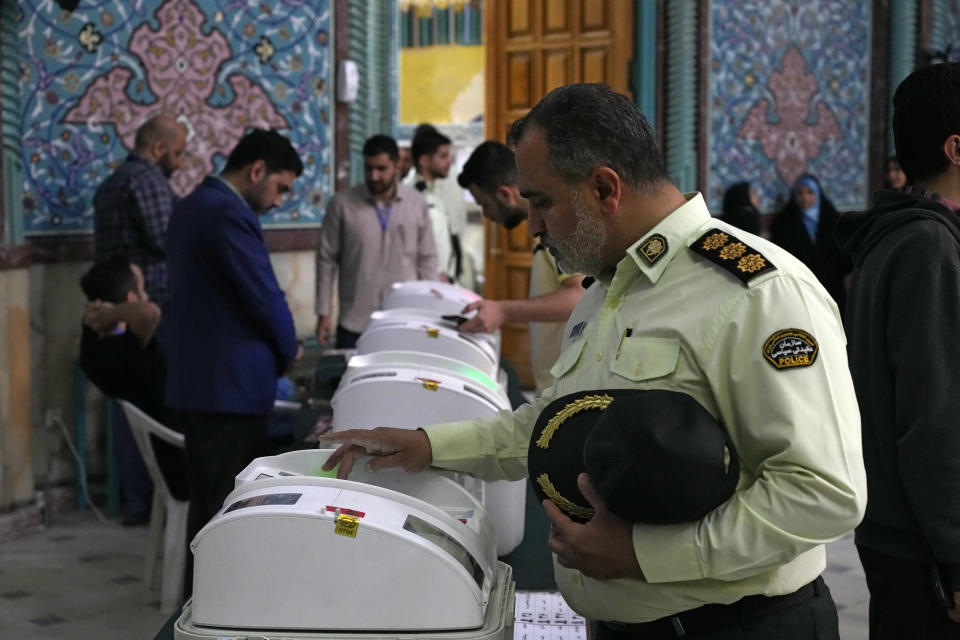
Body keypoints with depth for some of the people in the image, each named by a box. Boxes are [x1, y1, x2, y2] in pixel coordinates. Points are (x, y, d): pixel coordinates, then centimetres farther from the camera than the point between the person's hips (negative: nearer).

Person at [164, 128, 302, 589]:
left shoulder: (191, 206, 15)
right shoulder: (230, 214, -18)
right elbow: (264, 296, -19)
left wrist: (274, 347, 16)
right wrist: (288, 351, 0)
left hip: (195, 379, 10)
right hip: (230, 383, -10)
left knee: (208, 504, 17)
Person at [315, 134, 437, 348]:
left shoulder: (417, 204, 3)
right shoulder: (342, 204, -2)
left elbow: (427, 260, 8)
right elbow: (327, 260, 2)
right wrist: (323, 314, 0)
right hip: (355, 324, -1)